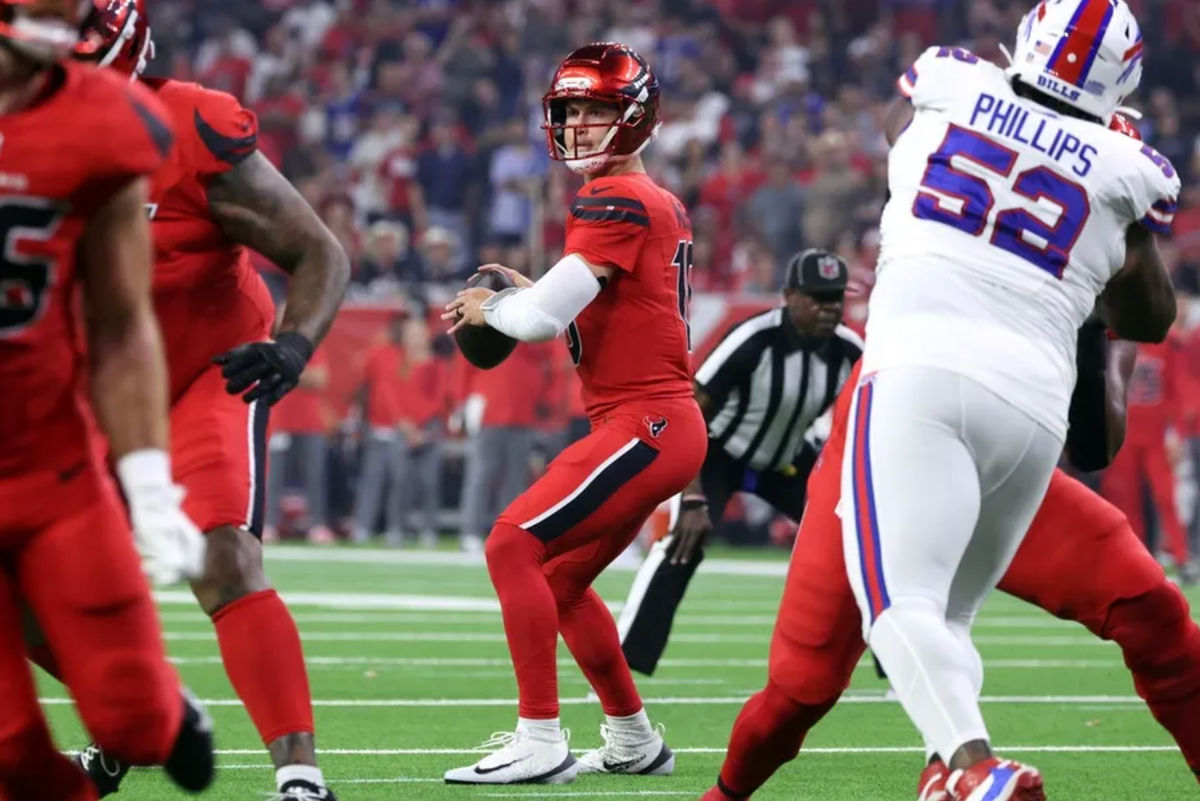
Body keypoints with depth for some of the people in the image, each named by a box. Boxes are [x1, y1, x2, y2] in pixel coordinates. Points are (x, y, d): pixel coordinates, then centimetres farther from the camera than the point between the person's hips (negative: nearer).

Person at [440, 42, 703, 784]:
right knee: (560, 581, 19)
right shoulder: (662, 204, 16)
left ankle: (540, 741, -15)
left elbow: (542, 319, -19)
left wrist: (490, 307, 2)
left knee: (514, 547, -14)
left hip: (645, 423, -10)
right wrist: (534, 294, 14)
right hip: (663, 423, 10)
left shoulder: (616, 201, -13)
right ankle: (634, 742, 27)